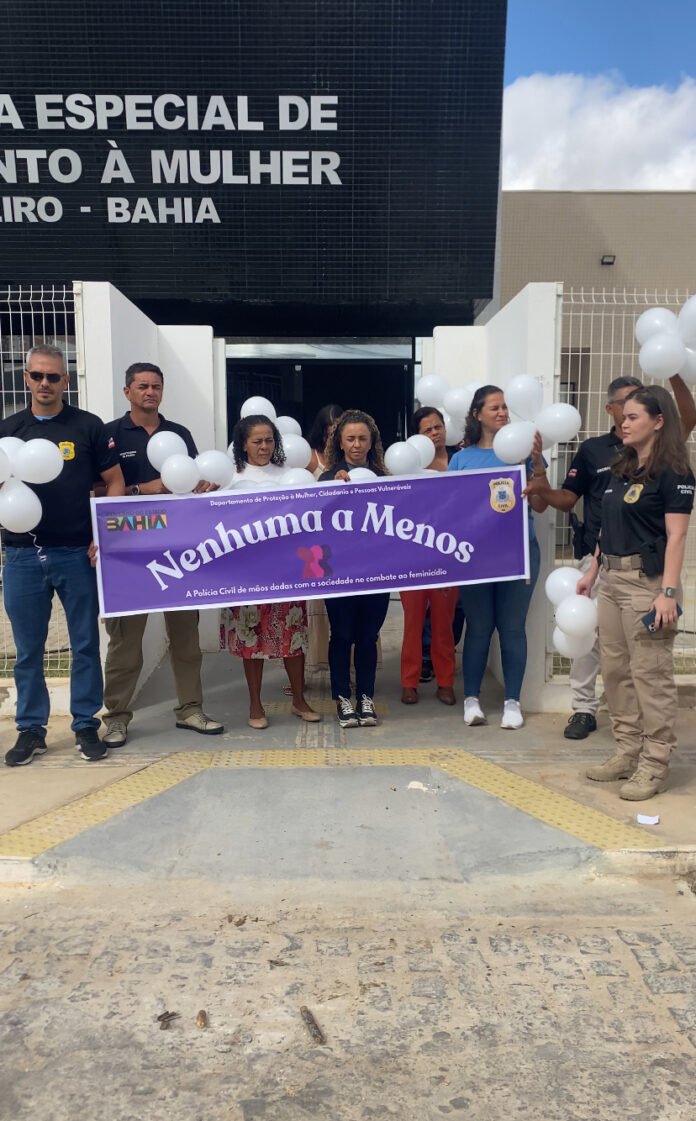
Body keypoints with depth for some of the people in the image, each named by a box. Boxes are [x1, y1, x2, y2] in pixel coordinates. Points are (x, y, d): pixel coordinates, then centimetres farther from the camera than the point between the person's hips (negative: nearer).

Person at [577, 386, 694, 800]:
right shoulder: (621, 468, 15)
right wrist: (592, 572, 18)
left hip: (646, 580, -8)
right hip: (612, 579, 8)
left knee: (651, 673, -2)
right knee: (615, 670, 11)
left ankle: (655, 764, 7)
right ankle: (628, 751, 23)